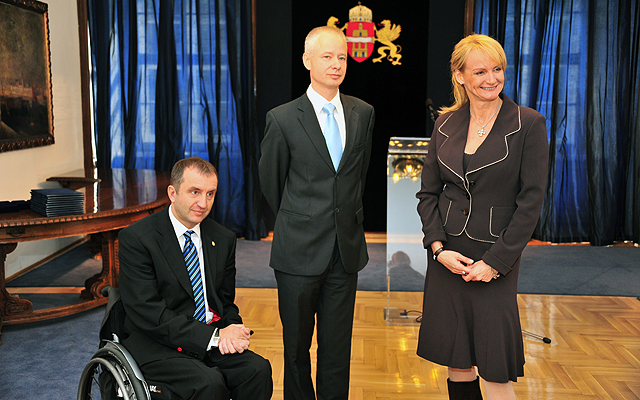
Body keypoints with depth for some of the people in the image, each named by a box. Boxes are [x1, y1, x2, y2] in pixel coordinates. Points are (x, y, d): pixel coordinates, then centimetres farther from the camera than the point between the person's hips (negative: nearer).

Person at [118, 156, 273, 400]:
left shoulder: (223, 239, 9)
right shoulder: (136, 239, -9)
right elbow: (147, 313, -16)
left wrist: (231, 330, -9)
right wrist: (214, 336, -19)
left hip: (213, 340, 5)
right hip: (158, 344, -4)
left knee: (258, 369, -23)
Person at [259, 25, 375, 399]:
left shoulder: (364, 113, 6)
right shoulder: (283, 119, -6)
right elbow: (271, 181, 5)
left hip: (346, 249, 3)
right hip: (300, 251, -3)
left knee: (337, 347, 11)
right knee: (297, 344, 11)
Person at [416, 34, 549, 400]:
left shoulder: (529, 124, -5)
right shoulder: (446, 124, 7)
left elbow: (531, 201, -8)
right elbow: (428, 193, 8)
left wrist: (495, 262, -12)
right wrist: (438, 247, -5)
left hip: (496, 262, -3)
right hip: (447, 259, 4)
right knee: (456, 364, 11)